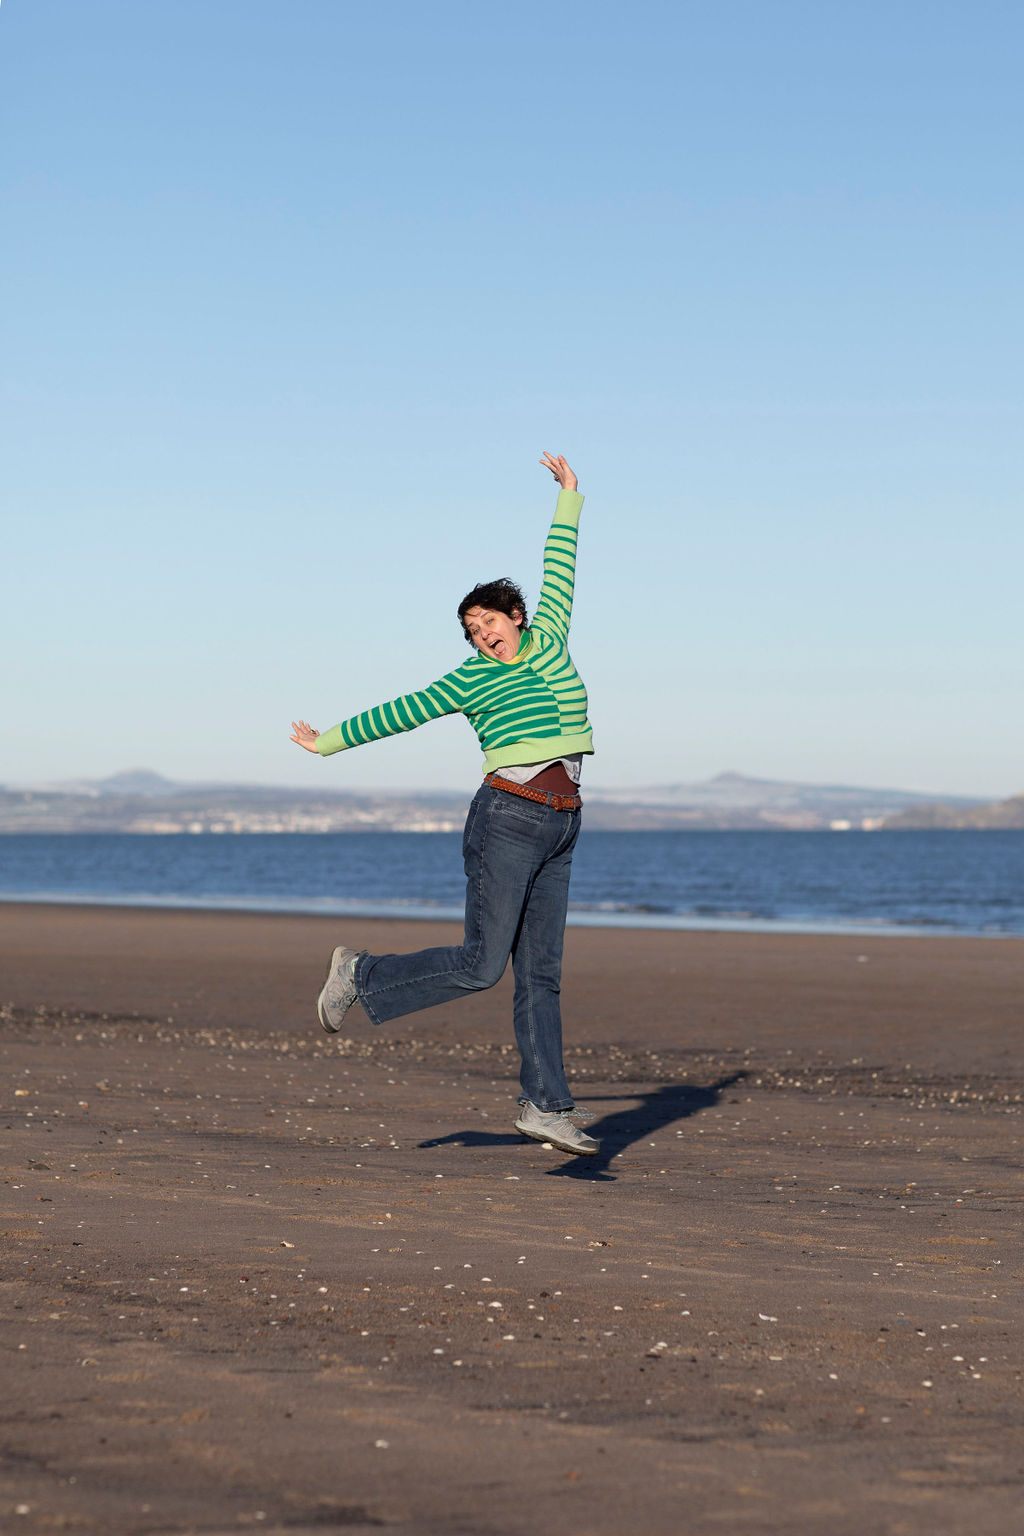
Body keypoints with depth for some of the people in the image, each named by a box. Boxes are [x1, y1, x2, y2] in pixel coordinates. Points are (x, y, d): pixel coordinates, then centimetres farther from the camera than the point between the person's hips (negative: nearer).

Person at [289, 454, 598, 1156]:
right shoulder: (471, 679, 3)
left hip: (559, 831, 5)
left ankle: (545, 1105, 1)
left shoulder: (549, 641, 14)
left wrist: (569, 497, 30)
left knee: (541, 972, 3)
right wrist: (329, 742, 18)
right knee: (481, 965, -8)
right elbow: (399, 713, 11)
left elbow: (559, 568, 24)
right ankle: (362, 974, 10)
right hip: (509, 818, -5)